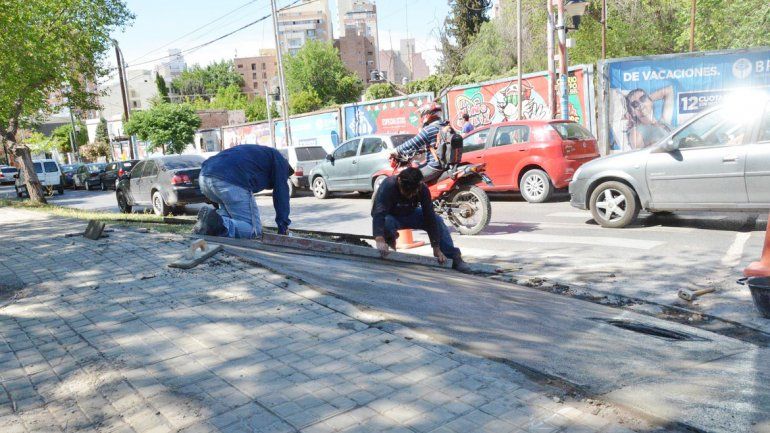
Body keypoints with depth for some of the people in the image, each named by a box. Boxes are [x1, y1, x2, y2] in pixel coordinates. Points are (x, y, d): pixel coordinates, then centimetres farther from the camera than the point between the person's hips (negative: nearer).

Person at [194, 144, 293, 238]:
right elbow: (282, 193, 11)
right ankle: (221, 224, -23)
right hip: (231, 182, -8)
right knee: (254, 229, 2)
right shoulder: (279, 160, 20)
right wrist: (283, 227, 16)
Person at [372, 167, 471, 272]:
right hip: (391, 216, -3)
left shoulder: (423, 189, -23)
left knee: (437, 220, -20)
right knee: (387, 222, -39)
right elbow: (378, 213, -45)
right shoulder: (388, 185, -33)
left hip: (409, 214, 3)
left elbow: (429, 217, -24)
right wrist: (379, 240, -61)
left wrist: (436, 248, -28)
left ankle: (454, 258, -14)